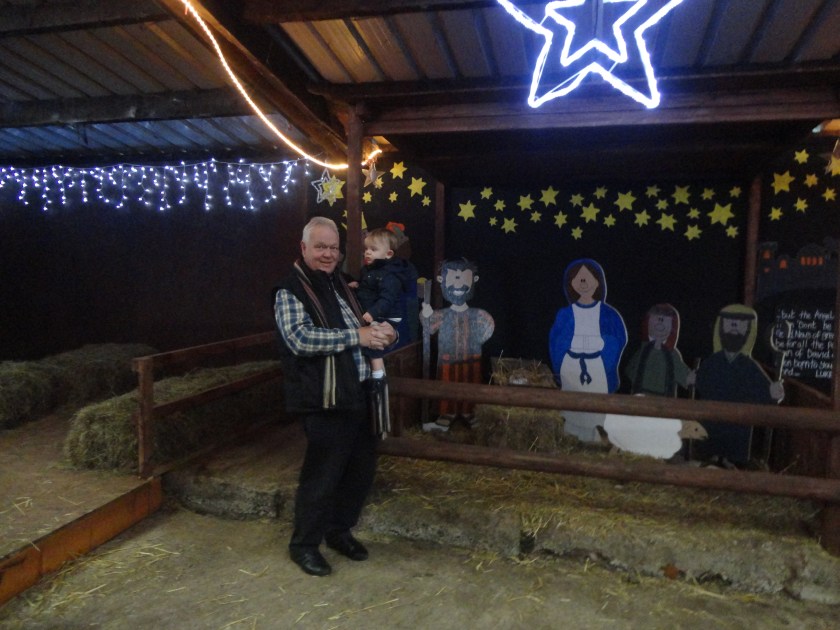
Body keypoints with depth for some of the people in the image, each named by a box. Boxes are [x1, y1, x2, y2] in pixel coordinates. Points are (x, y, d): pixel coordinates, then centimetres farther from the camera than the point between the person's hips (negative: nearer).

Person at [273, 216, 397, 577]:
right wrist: (358, 336, -24)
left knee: (362, 467, 16)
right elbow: (301, 339, -24)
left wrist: (381, 333, 3)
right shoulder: (290, 291, -9)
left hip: (357, 395, 8)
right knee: (322, 473, 2)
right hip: (324, 401, -8)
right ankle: (304, 544, 24)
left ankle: (339, 531, 36)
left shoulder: (340, 285, 15)